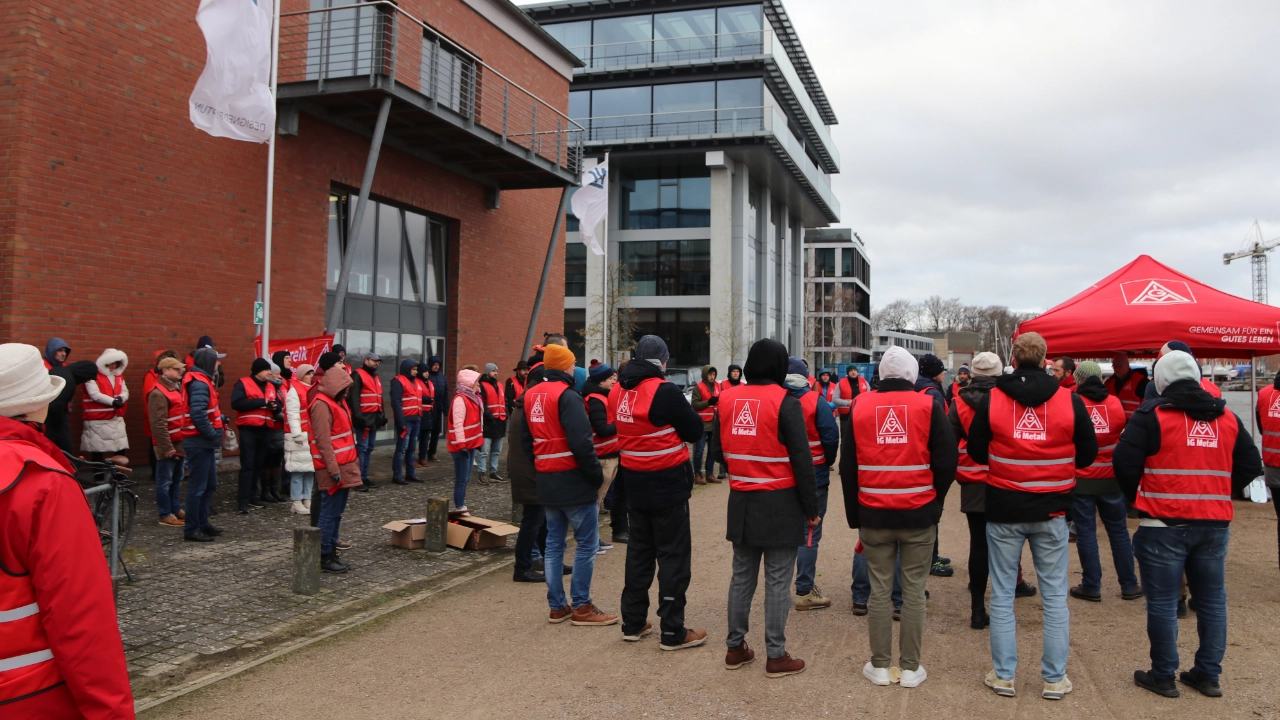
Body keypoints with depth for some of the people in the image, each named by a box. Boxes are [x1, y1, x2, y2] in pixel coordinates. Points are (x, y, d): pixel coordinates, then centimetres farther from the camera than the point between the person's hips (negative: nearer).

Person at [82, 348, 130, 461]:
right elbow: (95, 394, -18)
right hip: (98, 420, -6)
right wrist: (112, 401, -24)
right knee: (98, 450, 0)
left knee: (121, 448, 5)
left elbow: (125, 391, 8)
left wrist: (120, 398, -15)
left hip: (117, 419, 6)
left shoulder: (119, 375, 14)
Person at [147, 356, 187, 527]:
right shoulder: (158, 393, -16)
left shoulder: (176, 388, 14)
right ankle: (165, 515, 6)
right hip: (167, 445, -9)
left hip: (179, 442, 9)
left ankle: (176, 509, 26)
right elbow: (158, 424, -21)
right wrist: (167, 447, -21)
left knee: (177, 479, 16)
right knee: (165, 480, 0)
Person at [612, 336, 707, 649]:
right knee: (673, 554, 1)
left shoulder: (617, 390, 3)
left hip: (633, 480, 7)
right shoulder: (664, 390, -17)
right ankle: (673, 631, 5)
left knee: (638, 549, 16)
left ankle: (633, 622, 23)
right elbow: (695, 430, -10)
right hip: (667, 481, -7)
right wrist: (685, 413, 9)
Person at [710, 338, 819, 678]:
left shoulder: (728, 399, 1)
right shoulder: (785, 402, -14)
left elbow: (717, 450, 10)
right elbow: (802, 460, -13)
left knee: (742, 576, 16)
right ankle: (776, 656, 10)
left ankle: (735, 648, 24)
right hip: (780, 504, -5)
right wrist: (811, 508, -5)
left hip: (741, 502, 5)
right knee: (777, 581, 3)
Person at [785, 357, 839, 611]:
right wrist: (826, 463, 3)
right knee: (809, 533, 1)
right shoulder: (815, 402, -11)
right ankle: (805, 592, 2)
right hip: (812, 476, -4)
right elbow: (831, 437, -15)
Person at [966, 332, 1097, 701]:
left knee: (1002, 594, 9)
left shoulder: (991, 400, -7)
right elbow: (1088, 453, 5)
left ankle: (1004, 675, 14)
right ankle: (1055, 678, 17)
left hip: (1003, 509, -1)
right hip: (1051, 510, 1)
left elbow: (976, 452, 2)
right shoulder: (1070, 401, -5)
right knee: (1055, 595, 11)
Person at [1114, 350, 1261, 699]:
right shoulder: (1227, 417, 9)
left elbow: (1125, 461, -14)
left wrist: (1138, 498, 3)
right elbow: (1250, 465, 14)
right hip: (1215, 523, 5)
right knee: (1212, 600, 15)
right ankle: (1208, 675, 22)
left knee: (1162, 601, 3)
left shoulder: (1152, 414, -8)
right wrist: (1217, 495, 18)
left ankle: (1163, 676, 11)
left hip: (1164, 524, -5)